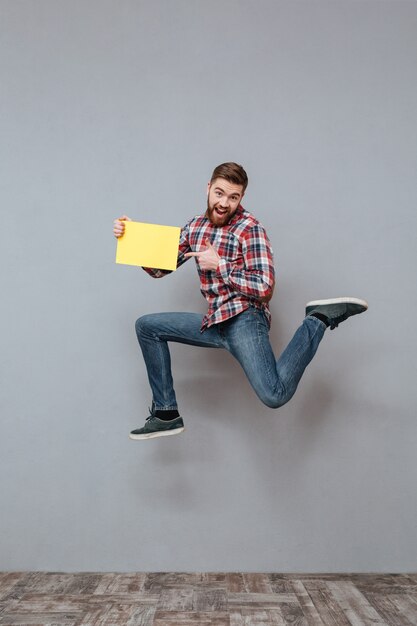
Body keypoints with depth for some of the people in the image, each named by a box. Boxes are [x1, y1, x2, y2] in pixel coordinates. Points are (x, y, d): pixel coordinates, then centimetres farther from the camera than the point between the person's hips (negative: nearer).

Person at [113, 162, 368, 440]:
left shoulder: (250, 229, -9)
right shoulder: (195, 227, 13)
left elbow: (265, 289, -16)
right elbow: (159, 268, 17)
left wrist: (220, 266, -15)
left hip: (244, 318, -8)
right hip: (215, 322, 8)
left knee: (274, 396, -29)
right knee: (147, 326, 10)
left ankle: (320, 318, -8)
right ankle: (166, 414, 11)